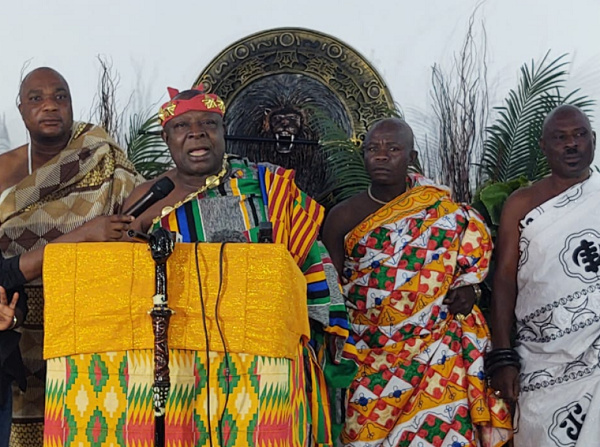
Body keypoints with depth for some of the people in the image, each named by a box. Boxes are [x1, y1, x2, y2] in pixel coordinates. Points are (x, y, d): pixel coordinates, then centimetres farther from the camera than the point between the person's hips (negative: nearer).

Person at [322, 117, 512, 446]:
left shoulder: (442, 210, 2)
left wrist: (469, 285, -1)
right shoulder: (343, 216, 2)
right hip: (365, 360, 0)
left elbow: (474, 239, 17)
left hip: (434, 356, 0)